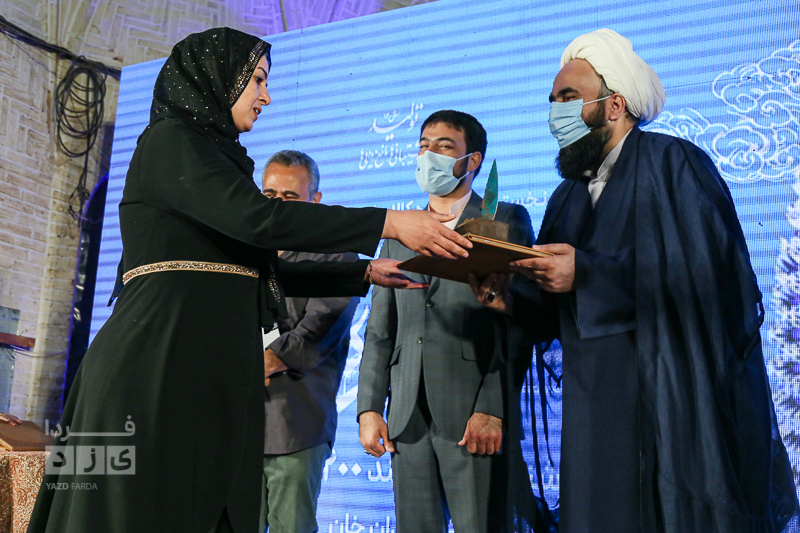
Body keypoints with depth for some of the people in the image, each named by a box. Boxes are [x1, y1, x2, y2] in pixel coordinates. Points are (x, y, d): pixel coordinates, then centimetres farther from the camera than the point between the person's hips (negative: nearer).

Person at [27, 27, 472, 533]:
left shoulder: (214, 154, 24)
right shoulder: (169, 140, -3)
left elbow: (265, 272, 23)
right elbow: (257, 218, -18)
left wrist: (366, 272, 20)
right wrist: (389, 223, -15)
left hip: (213, 377, 9)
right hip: (161, 369, -9)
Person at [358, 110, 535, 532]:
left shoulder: (505, 221, 5)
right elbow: (379, 331, 16)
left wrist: (493, 409, -14)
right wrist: (369, 408, 5)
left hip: (474, 416, -4)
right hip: (408, 418, 5)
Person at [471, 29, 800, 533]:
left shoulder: (676, 163, -4)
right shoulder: (567, 198, 17)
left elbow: (709, 273, -19)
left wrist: (589, 273, -19)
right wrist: (511, 301, -5)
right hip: (600, 413, 6)